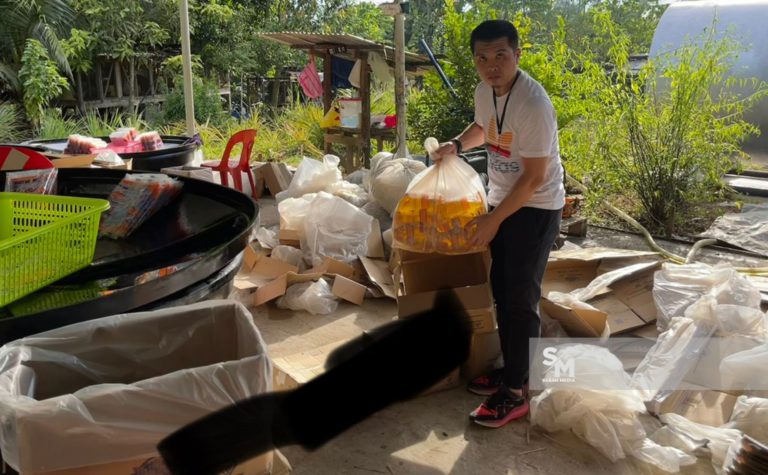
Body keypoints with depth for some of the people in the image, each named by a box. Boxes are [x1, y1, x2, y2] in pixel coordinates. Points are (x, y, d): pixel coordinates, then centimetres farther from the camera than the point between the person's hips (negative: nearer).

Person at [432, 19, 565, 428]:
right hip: (502, 200, 8)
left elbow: (534, 178, -23)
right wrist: (457, 144, 3)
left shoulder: (533, 104, -26)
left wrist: (492, 221, -18)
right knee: (501, 289, 14)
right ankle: (511, 368, 31)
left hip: (535, 208, -8)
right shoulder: (484, 92, -1)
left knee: (521, 299, -5)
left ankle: (515, 393, 6)